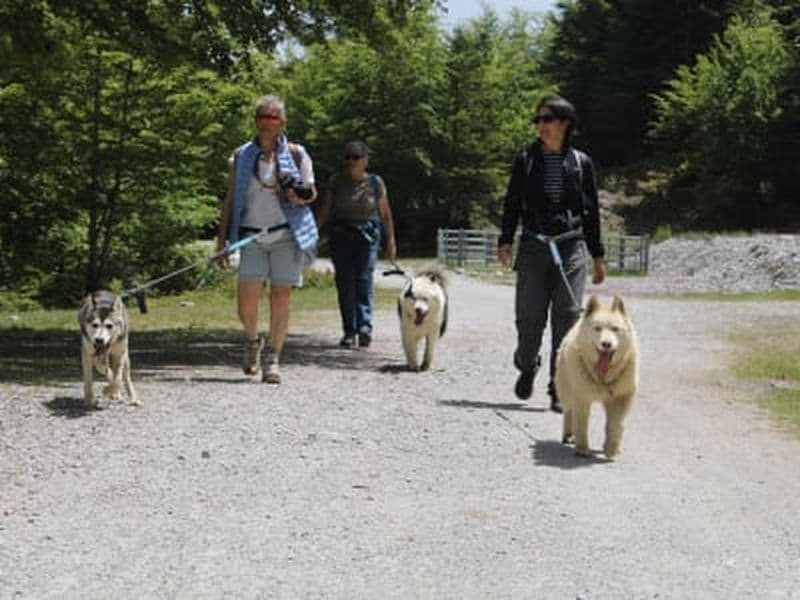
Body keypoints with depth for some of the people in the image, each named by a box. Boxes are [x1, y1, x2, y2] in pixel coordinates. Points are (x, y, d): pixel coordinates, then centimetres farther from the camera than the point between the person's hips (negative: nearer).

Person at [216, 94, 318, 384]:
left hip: (285, 233, -1)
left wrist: (301, 196, -11)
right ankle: (253, 342, 22)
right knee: (246, 301, -8)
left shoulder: (296, 154, 7)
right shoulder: (242, 155, 10)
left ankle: (272, 360, 6)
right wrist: (222, 238, 6)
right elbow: (230, 198, 12)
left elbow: (311, 192, 13)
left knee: (280, 298, -4)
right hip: (251, 235, 1)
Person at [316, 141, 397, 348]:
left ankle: (365, 327, -22)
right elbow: (324, 209, 7)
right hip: (341, 236, 2)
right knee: (344, 284, -1)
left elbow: (385, 214, 8)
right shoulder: (336, 181, 10)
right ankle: (349, 332, 3)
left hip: (367, 236, -2)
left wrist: (391, 241, 6)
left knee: (364, 280, -14)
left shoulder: (375, 183, 6)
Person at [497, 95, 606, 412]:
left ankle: (560, 390, 2)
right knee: (529, 317, -2)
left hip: (571, 247, 0)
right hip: (533, 246, 0)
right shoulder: (526, 160, 7)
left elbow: (591, 211, 12)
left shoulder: (581, 163, 7)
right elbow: (512, 203, 9)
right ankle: (527, 366, 28)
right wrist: (505, 240, -4)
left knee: (567, 318, -5)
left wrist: (597, 256, 11)